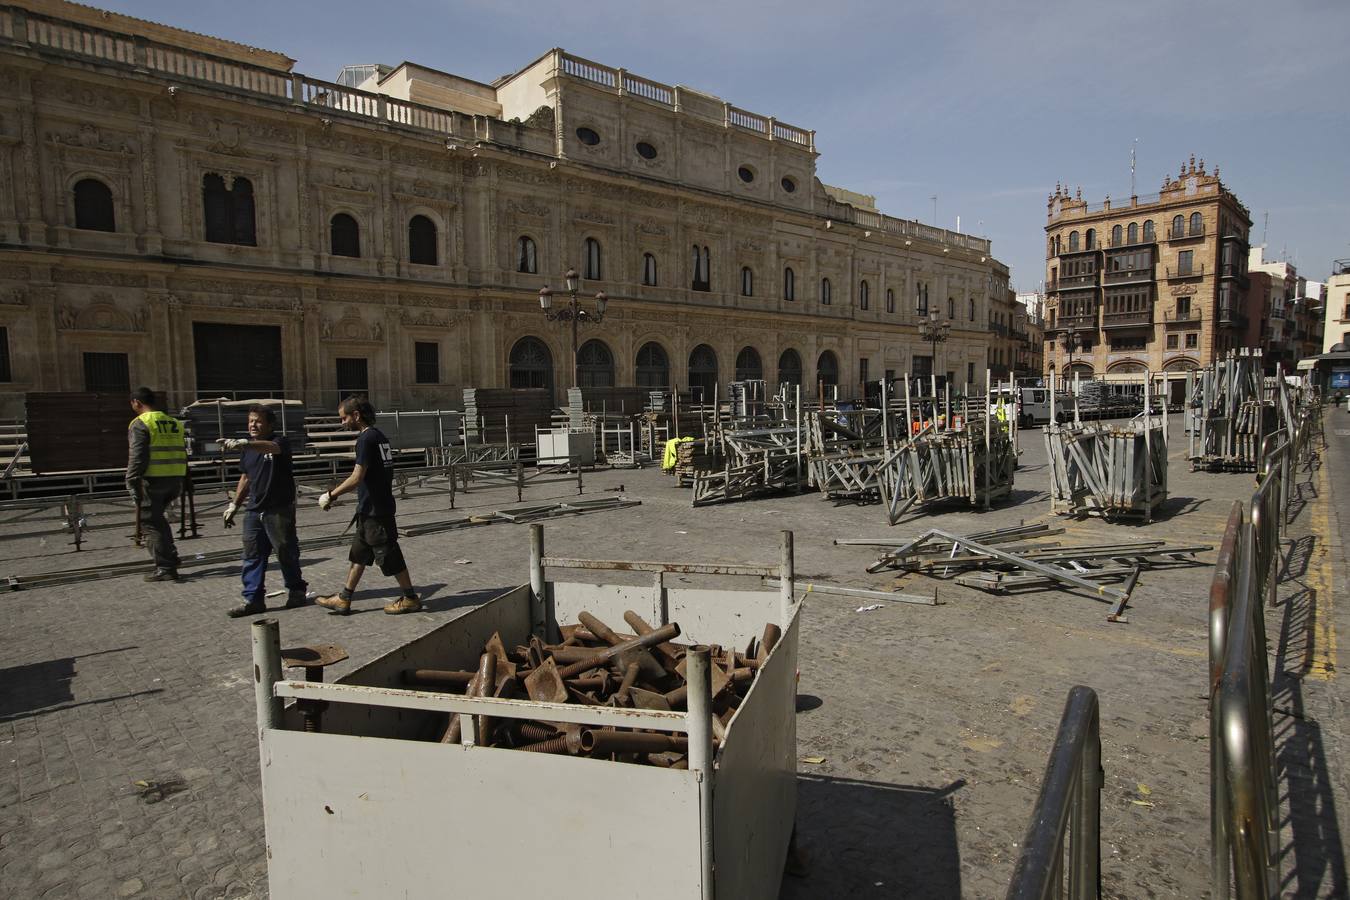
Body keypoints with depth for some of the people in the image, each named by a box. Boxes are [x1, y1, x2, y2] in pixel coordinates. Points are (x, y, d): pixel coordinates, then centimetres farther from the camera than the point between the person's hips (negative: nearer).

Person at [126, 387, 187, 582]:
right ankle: (170, 556, 20)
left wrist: (132, 484, -11)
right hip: (175, 479, 7)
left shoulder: (140, 424, -7)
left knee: (152, 523, 3)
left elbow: (137, 458, -15)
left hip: (152, 480, -7)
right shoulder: (174, 423, 13)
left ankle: (165, 568, 3)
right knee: (158, 518, 23)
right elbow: (182, 453, 17)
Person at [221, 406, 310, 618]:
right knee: (252, 556, 6)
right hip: (254, 510, 7)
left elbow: (270, 447, -34)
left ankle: (297, 591, 21)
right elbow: (246, 478, 22)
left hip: (280, 511, -6)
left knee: (286, 553, 4)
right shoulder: (249, 449, 13)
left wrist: (242, 443, -50)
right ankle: (253, 599, 11)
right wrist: (234, 505, 19)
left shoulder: (280, 442, -9)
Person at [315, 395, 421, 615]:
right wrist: (336, 494, 20)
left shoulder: (366, 439, -17)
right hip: (375, 507, 10)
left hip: (374, 510, -10)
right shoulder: (379, 436, 12)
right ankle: (343, 599, 23)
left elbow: (357, 478, -22)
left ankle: (410, 598, 10)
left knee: (389, 555, 0)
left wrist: (330, 495, -10)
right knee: (359, 554, 15)